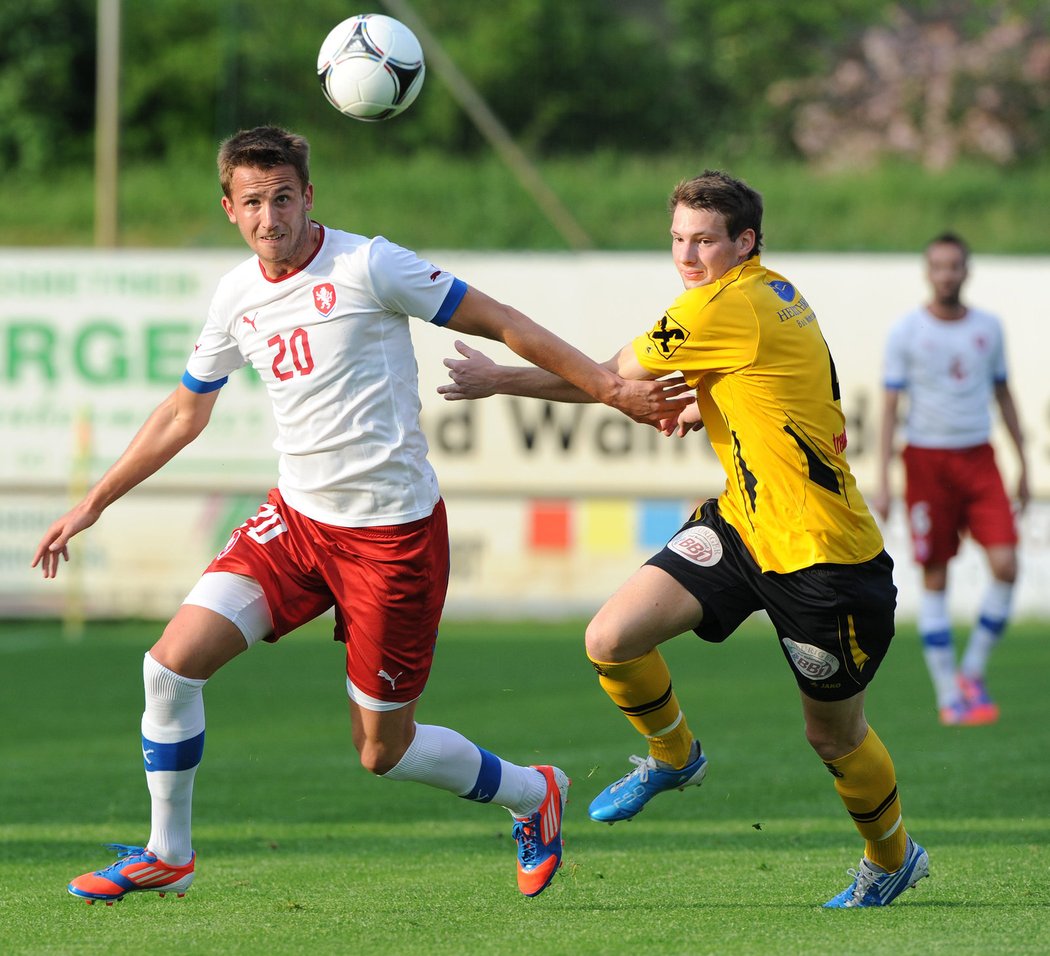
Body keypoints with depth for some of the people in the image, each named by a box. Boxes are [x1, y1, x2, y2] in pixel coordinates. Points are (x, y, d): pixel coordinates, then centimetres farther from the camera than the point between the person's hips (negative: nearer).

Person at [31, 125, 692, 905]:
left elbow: (498, 321, -7)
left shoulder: (366, 266, -13)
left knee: (384, 751, 1)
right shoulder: (238, 296, 5)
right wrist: (93, 504, 23)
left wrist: (613, 389, -10)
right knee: (174, 660, -9)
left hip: (394, 532, -5)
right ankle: (167, 856, 10)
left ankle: (533, 795, 29)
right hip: (296, 519, 5)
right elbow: (185, 413, 20)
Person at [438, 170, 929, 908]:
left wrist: (498, 380, -2)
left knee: (834, 736, 9)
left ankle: (892, 859, 35)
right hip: (743, 521, 9)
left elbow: (605, 380, -13)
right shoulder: (773, 296, 7)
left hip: (824, 554, -9)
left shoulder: (730, 306, -20)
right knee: (612, 639, -7)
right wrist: (701, 409, 4)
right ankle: (673, 756, 20)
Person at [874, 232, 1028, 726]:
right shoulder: (906, 331, -3)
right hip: (926, 459, -3)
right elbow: (889, 406, -3)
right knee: (935, 578, -1)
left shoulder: (988, 327, 6)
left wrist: (1023, 464, 15)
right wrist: (882, 481, -8)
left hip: (979, 458, 3)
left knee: (1005, 565, -11)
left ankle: (972, 674, 7)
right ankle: (948, 697, 5)